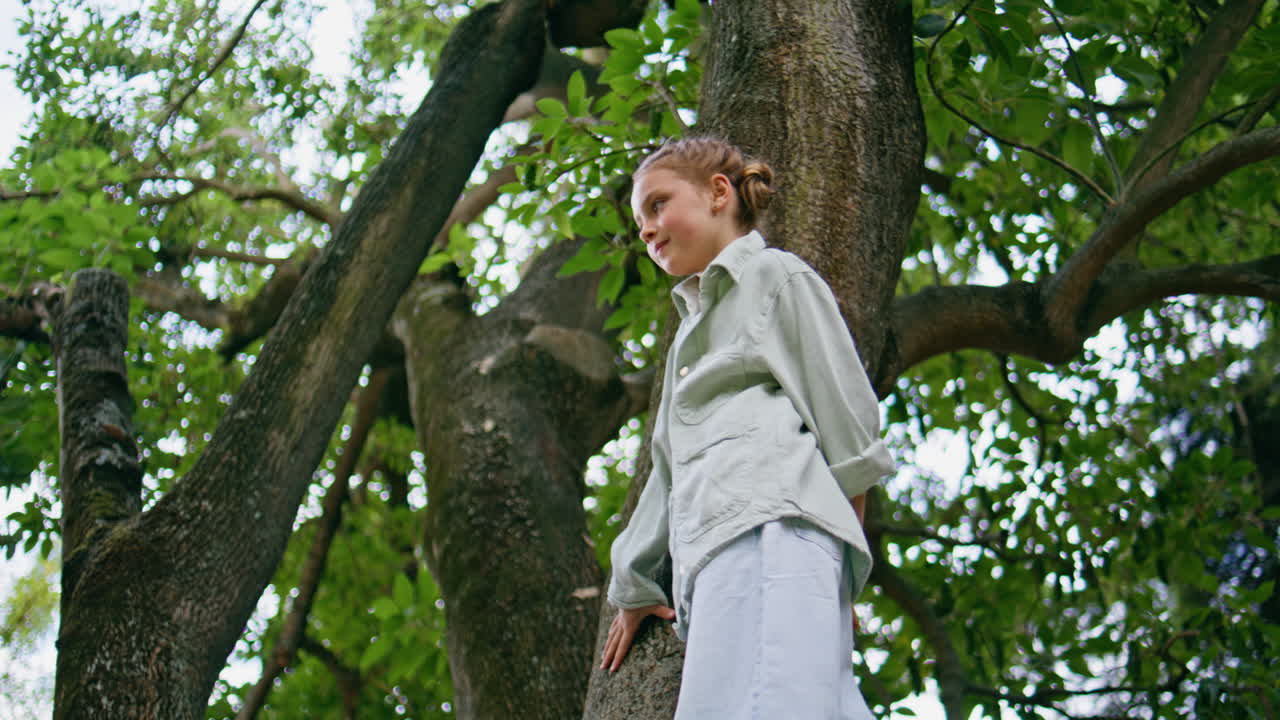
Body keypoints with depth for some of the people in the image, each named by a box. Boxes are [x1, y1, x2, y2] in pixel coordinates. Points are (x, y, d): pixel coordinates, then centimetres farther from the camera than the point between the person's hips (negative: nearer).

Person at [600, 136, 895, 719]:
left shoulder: (777, 276, 12)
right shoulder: (691, 328, 36)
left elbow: (846, 420, 4)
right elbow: (671, 466, 35)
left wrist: (845, 573, 0)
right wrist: (634, 583, 30)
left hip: (771, 526, -7)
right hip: (711, 560, 7)